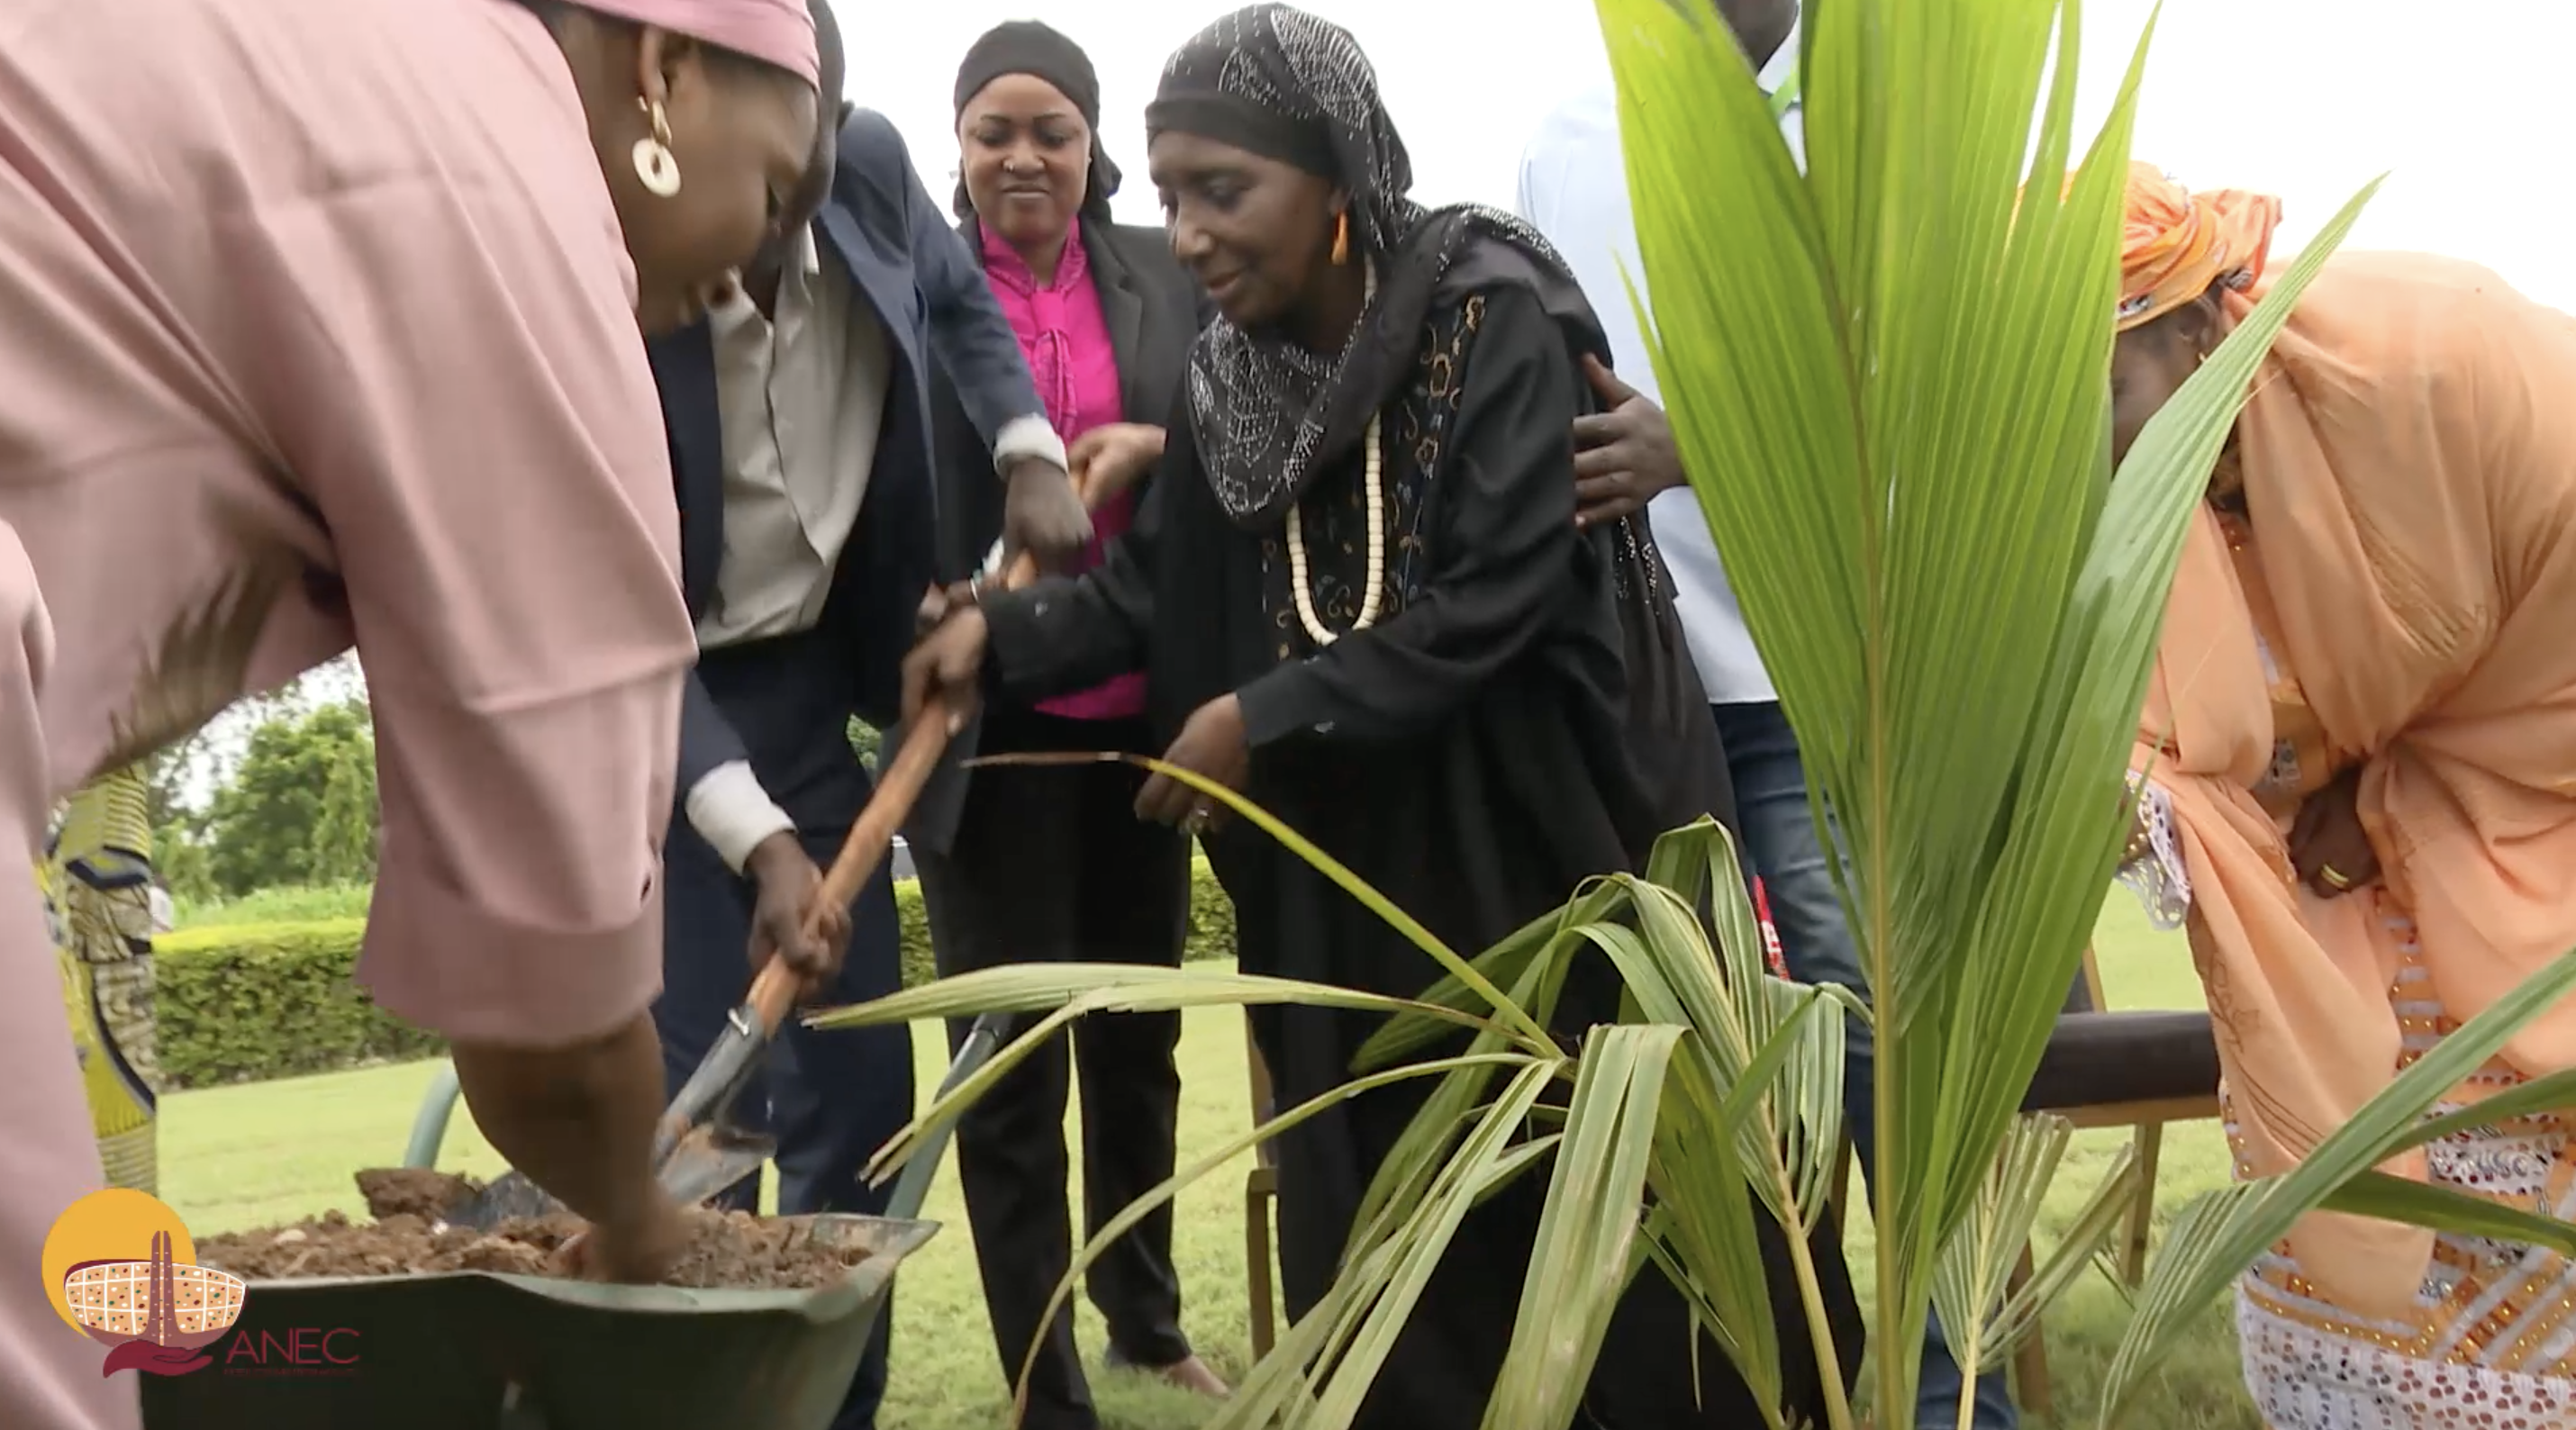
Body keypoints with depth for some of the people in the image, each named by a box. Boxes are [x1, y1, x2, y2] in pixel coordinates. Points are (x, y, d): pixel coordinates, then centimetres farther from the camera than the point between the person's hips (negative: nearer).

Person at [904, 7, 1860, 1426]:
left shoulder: (1495, 309, -15)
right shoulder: (1233, 372, 3)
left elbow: (1496, 601, -20)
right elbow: (1152, 585, 3)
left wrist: (1266, 720, -19)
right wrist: (1003, 632, -14)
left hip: (1543, 829, -5)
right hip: (1350, 860, 5)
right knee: (1378, 1230, 9)